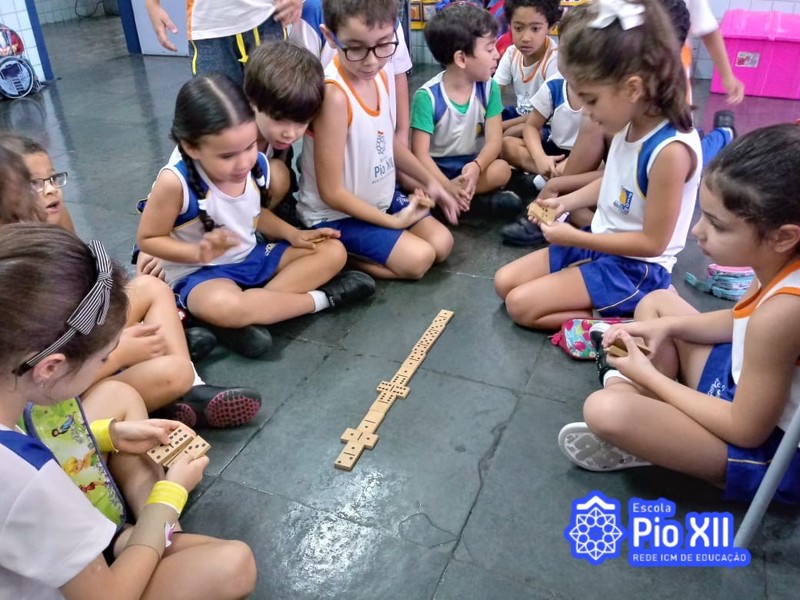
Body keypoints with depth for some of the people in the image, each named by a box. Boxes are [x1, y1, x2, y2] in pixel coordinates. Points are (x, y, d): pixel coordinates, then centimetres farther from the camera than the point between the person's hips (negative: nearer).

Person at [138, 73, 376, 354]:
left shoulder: (257, 164, -9)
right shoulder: (175, 182, -25)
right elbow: (148, 239, -13)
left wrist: (293, 234, -5)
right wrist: (199, 253, -29)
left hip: (252, 257, 7)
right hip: (200, 273, -6)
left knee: (333, 251, -1)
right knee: (221, 307, -41)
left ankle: (253, 314, -19)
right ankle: (319, 298, -19)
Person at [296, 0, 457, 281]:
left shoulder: (382, 72, -5)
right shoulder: (334, 94, -30)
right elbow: (331, 192, -25)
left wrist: (429, 181, 12)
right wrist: (394, 221, -16)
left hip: (382, 197, 8)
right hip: (336, 215, -8)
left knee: (442, 244, 4)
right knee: (418, 258, -15)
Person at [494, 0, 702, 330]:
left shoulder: (670, 150, -30)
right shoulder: (630, 123, -4)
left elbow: (653, 242, -23)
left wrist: (576, 238, -20)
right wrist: (566, 202, 2)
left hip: (635, 267, -9)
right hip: (599, 242, 9)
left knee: (521, 304, -15)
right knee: (504, 281, 6)